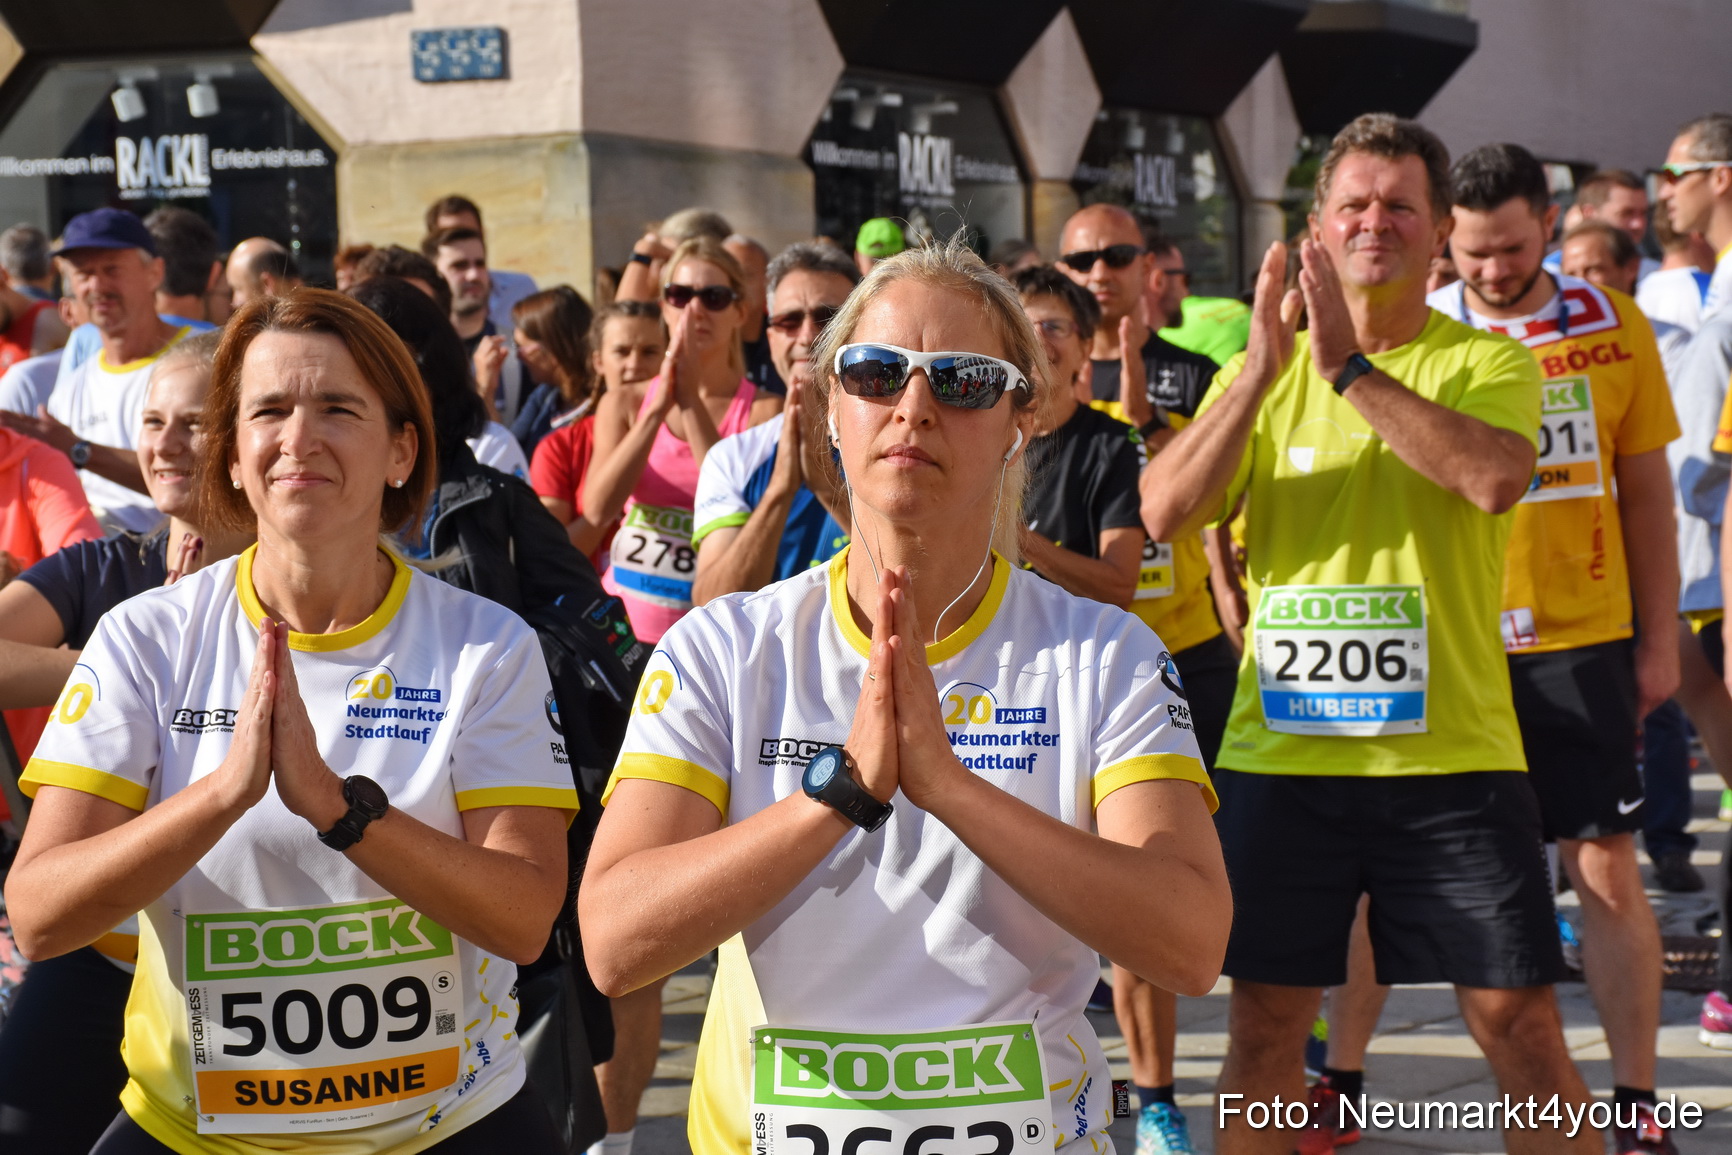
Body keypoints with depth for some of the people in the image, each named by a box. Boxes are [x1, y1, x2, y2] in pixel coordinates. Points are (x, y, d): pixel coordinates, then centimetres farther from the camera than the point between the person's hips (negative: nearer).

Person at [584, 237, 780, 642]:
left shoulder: (764, 411, 1)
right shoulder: (622, 405, 9)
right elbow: (598, 509, -7)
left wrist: (691, 400, -14)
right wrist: (658, 408, -12)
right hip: (626, 621, 2)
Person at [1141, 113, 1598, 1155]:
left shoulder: (1488, 362, 2)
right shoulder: (1260, 373, 9)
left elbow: (1497, 476, -21)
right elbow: (1164, 513, -6)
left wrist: (1348, 366, -22)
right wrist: (1264, 367, -16)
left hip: (1451, 751, -2)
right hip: (1282, 750, 2)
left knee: (1520, 1020, 0)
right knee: (1265, 1022, 8)